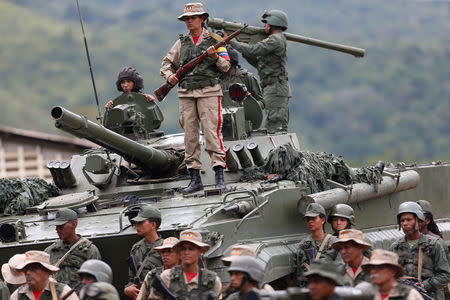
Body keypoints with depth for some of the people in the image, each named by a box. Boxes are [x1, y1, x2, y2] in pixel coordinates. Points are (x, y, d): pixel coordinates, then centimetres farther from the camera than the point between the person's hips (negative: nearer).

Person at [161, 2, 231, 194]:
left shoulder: (213, 40, 5)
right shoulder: (182, 42, 14)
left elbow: (226, 66, 2)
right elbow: (167, 63, 20)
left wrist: (216, 57, -17)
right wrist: (169, 76, 0)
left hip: (208, 92, -4)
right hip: (186, 94, 4)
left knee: (212, 132, -12)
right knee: (190, 136, 2)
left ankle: (219, 177, -14)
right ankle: (195, 179, 5)